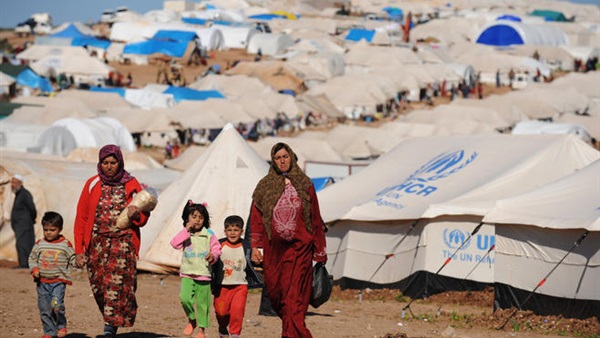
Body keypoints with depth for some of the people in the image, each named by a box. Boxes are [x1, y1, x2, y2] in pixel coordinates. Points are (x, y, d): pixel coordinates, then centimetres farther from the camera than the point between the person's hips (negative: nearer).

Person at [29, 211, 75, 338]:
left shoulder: (66, 245, 0)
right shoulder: (39, 244, 6)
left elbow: (72, 258, 5)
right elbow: (32, 258, 14)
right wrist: (34, 269, -3)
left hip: (59, 281, -3)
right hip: (42, 281, 3)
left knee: (57, 305, -18)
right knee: (44, 308, 3)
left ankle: (61, 326, 7)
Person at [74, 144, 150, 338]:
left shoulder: (131, 185, 6)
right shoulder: (92, 185, 8)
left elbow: (144, 218, 14)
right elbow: (81, 219, 8)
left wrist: (136, 215, -11)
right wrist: (79, 250, 2)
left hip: (123, 242, -2)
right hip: (97, 242, 2)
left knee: (117, 281, -18)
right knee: (98, 285, 0)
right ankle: (112, 320, 17)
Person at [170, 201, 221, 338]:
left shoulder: (209, 234, 2)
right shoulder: (185, 234, 3)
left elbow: (217, 248, 5)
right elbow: (175, 244, -12)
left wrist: (213, 255, -17)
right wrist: (186, 230, -15)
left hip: (204, 273, 0)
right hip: (187, 273, 0)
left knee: (202, 302, 4)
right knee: (185, 298, -17)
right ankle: (191, 320, 9)